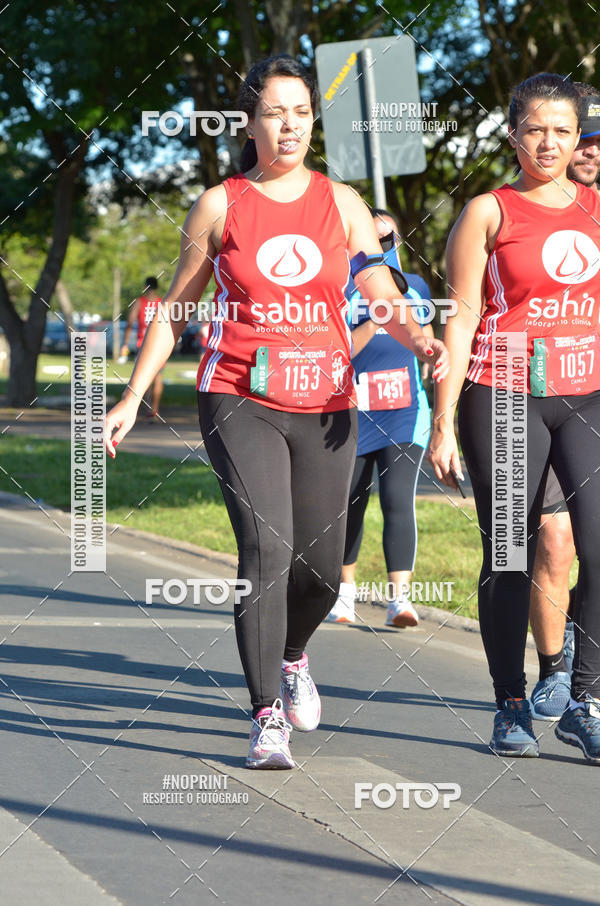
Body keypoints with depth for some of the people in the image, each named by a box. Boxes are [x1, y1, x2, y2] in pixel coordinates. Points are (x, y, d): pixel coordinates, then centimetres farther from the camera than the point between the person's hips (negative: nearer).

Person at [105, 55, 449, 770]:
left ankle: (292, 656, 39)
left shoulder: (341, 203, 8)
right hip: (239, 401, -3)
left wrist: (423, 341, -16)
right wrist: (132, 398, 7)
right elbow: (174, 308, 11)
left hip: (325, 404, 3)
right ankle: (268, 718, -16)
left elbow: (384, 300, 5)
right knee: (266, 545, -20)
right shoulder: (219, 207, 3)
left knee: (321, 569, 4)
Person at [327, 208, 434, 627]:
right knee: (350, 505, 10)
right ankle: (345, 590, 30)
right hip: (355, 415, -1)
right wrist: (376, 320, -22)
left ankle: (400, 597, -20)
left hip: (406, 414, 1)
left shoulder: (415, 287, 9)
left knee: (399, 500, -15)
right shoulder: (342, 290, -3)